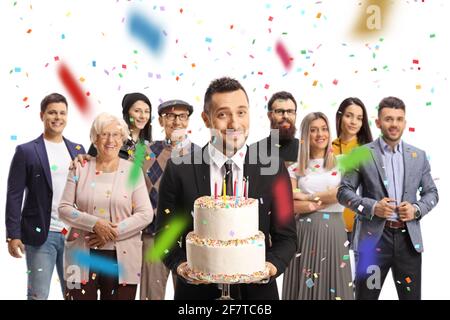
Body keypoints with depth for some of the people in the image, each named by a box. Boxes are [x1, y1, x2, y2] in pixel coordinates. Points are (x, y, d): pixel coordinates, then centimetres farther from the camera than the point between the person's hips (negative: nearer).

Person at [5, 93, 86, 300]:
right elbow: (14, 196, -4)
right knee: (38, 294, 3)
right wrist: (13, 235, -9)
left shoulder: (77, 150, 10)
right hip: (41, 234, -4)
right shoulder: (26, 151, -2)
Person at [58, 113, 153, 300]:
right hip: (83, 256, 1)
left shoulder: (133, 171, 3)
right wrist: (95, 224, -14)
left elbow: (145, 214, -2)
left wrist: (114, 232, -13)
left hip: (121, 258, 0)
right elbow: (64, 208, 1)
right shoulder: (80, 168, 5)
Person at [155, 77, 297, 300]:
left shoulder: (273, 171, -6)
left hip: (256, 290, 1)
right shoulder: (179, 170, -8)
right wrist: (179, 264, -18)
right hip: (197, 291, -1)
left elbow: (285, 237, -1)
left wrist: (273, 264, -18)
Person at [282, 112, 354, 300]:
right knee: (305, 285, 5)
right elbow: (291, 206, -4)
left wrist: (307, 197, -5)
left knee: (333, 283, 5)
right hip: (305, 232, 1)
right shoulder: (295, 169, 6)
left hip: (333, 231, 0)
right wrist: (326, 200, -11)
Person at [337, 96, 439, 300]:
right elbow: (343, 191, -2)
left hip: (409, 238, 3)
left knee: (411, 296, 10)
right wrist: (372, 207, -16)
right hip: (373, 237, -3)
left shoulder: (418, 156, 10)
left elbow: (431, 193, 13)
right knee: (366, 295, 7)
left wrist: (417, 209, -7)